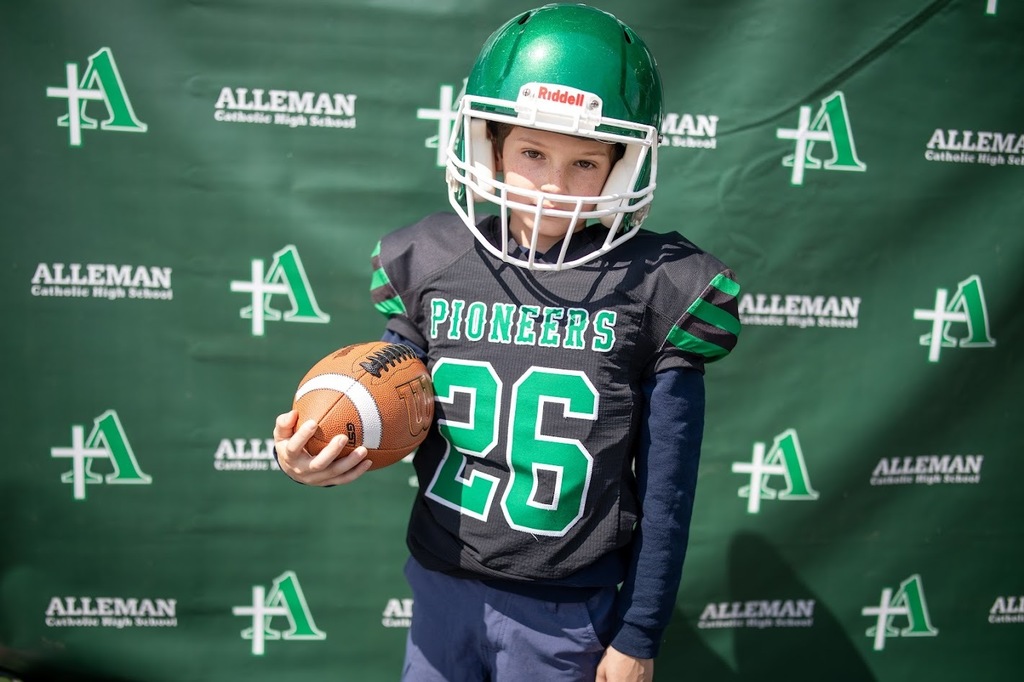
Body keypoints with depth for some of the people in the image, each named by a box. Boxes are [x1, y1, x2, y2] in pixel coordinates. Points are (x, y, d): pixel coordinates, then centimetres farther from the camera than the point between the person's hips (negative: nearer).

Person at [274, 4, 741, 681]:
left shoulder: (655, 289, -14)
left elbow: (666, 490, -7)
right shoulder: (429, 264, -6)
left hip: (566, 612, -2)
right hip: (442, 586, 3)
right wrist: (321, 450, -16)